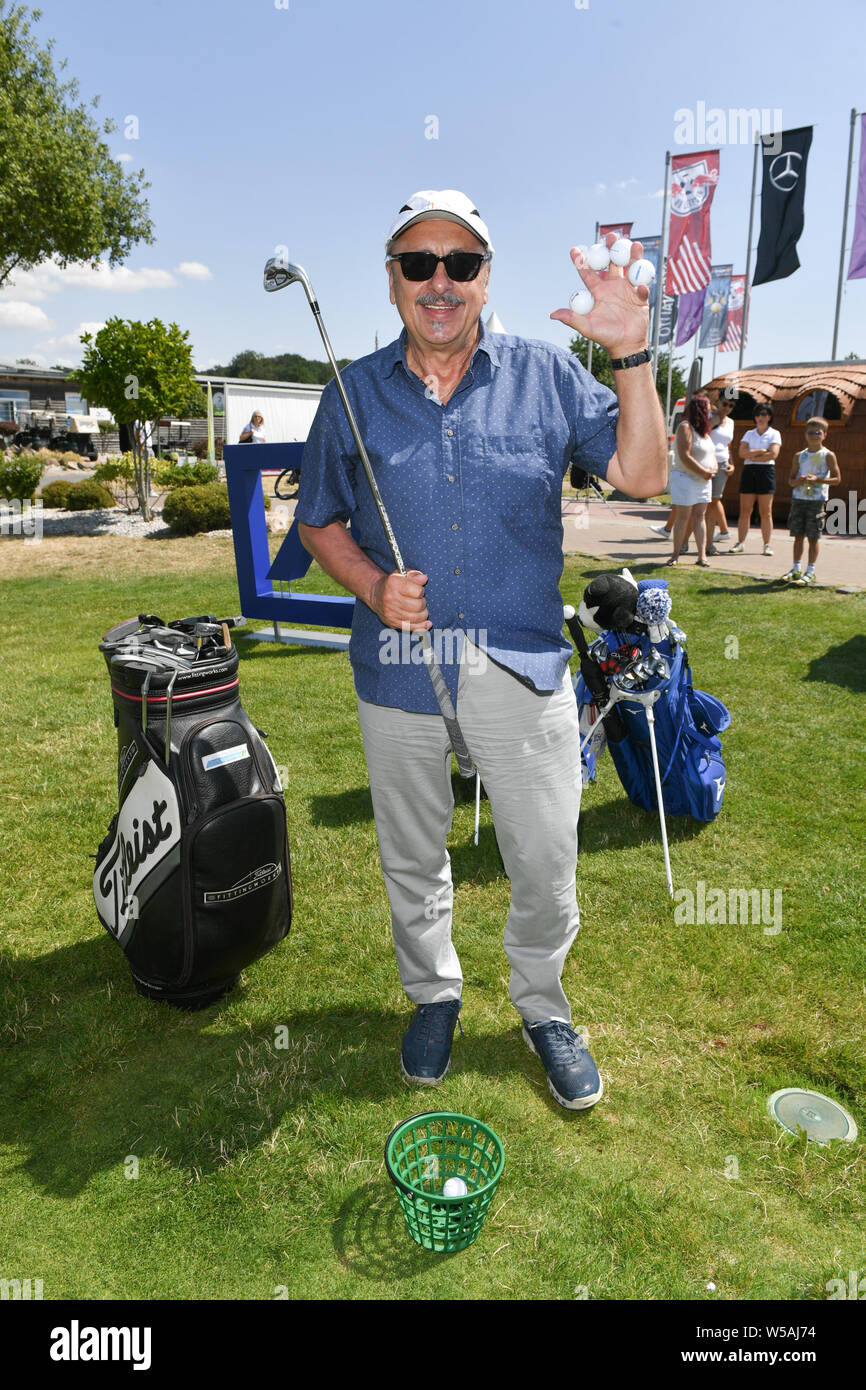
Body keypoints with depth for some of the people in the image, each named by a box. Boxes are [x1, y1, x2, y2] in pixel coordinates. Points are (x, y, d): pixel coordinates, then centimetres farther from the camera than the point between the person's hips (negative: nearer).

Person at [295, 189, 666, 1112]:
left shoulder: (546, 375, 2)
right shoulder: (354, 393, 4)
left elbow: (641, 476, -2)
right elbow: (319, 523, 9)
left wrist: (631, 356, -13)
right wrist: (371, 586, -10)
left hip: (523, 673, 0)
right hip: (398, 675, 1)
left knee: (546, 864, 9)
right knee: (412, 862, 17)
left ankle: (543, 1008, 37)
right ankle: (433, 996, 43)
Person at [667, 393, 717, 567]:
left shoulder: (704, 430, 16)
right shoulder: (685, 427, -12)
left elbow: (712, 454, 19)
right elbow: (685, 456, -20)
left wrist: (713, 469, -3)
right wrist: (704, 472, -16)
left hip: (704, 480, 8)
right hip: (685, 477, -8)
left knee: (699, 516, 5)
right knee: (683, 517, -5)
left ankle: (702, 555, 4)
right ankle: (676, 555, 3)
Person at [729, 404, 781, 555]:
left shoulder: (774, 434, 6)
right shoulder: (749, 433, 15)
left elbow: (773, 454, -9)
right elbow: (742, 453, 1)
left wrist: (752, 456, -5)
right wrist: (761, 451, -8)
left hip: (766, 471, -3)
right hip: (749, 471, 3)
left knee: (766, 511, -4)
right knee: (744, 510, -1)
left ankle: (767, 545, -2)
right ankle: (740, 543, 3)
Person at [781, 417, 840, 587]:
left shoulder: (828, 455, -1)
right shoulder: (799, 456, 10)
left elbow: (837, 478, -4)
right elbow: (791, 479, 13)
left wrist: (817, 479, -17)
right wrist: (798, 481, -10)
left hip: (817, 501, -4)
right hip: (798, 498, 4)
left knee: (813, 537, -1)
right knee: (798, 536, 8)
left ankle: (810, 572, 5)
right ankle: (796, 569, 17)